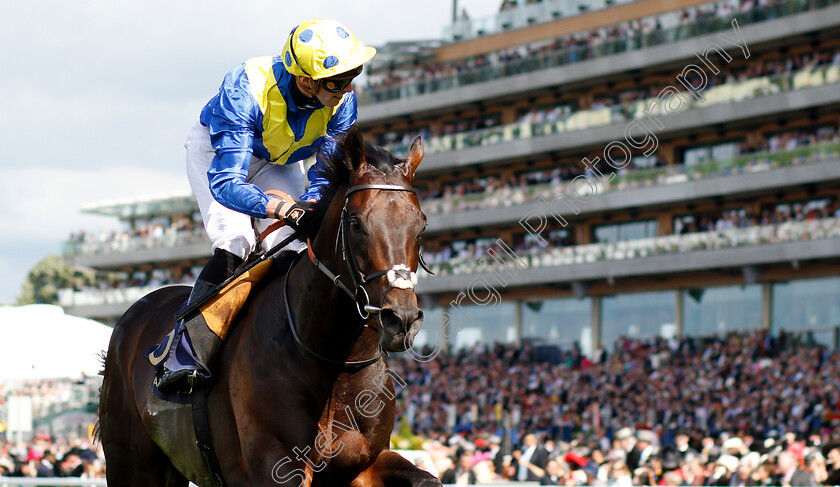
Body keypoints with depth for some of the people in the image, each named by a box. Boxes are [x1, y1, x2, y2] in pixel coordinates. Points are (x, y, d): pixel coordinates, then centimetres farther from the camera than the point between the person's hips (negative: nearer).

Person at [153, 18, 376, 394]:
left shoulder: (342, 100, -27)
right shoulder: (245, 91, -41)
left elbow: (327, 173, -17)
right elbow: (225, 181, -44)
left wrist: (311, 206, -40)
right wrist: (281, 209, -60)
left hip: (279, 163, 4)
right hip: (217, 150, -4)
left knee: (293, 250, -18)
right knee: (234, 244, -26)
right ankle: (184, 352, -26)